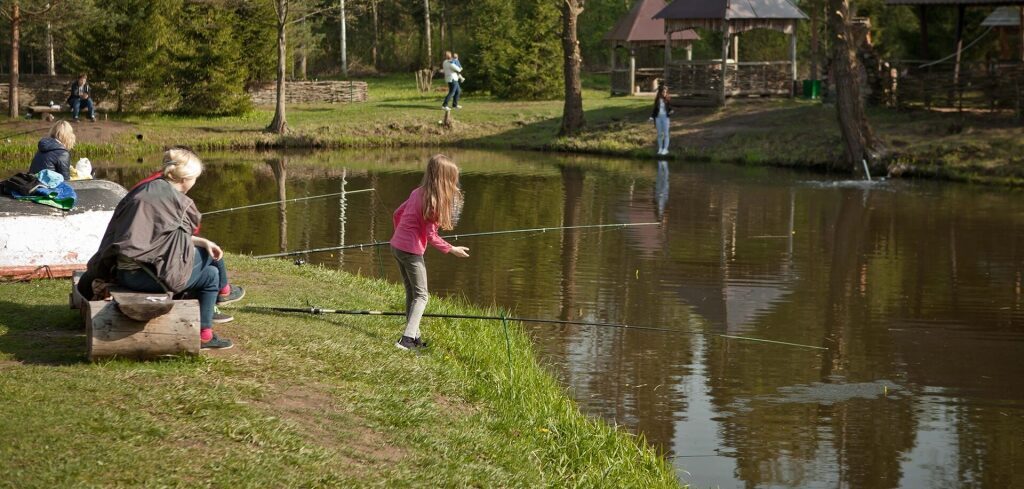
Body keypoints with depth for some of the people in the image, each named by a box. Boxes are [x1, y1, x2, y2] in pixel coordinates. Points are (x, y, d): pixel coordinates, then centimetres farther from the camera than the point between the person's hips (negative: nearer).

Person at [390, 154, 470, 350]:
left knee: (411, 293, 17)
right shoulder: (433, 201, -18)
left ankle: (414, 337, 22)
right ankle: (408, 339, -8)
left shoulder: (418, 192, 6)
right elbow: (431, 235, -15)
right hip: (412, 250, -8)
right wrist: (452, 249, -4)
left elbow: (397, 214, 16)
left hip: (396, 245, 8)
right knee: (421, 296, 2)